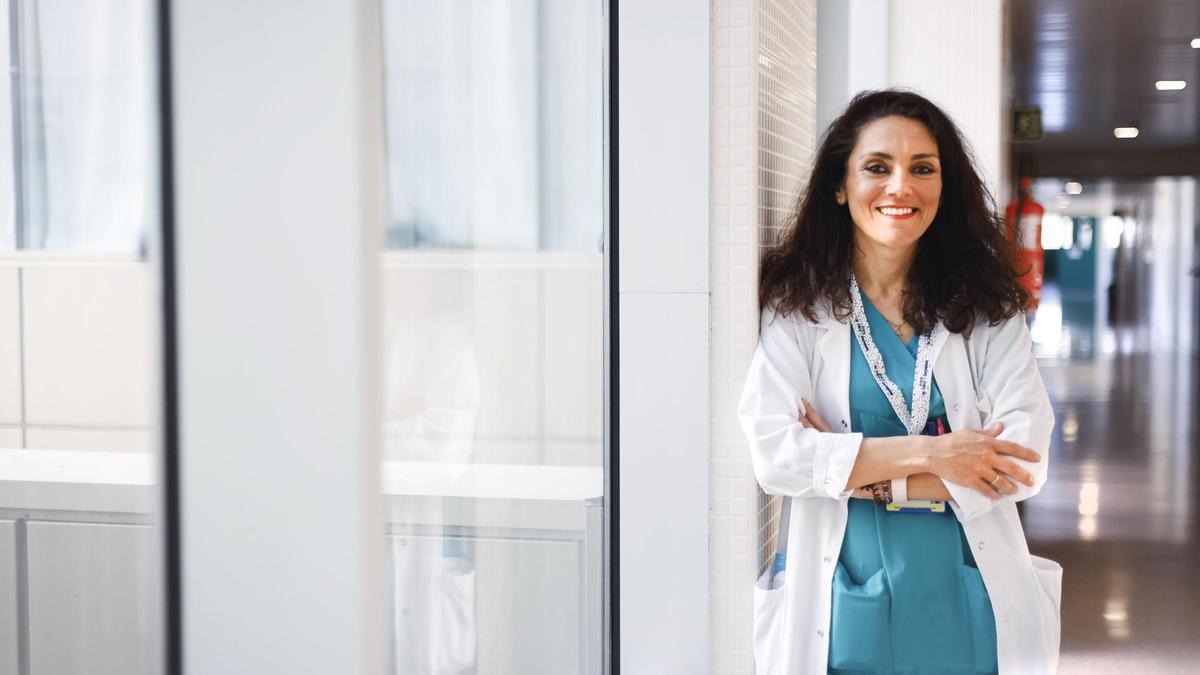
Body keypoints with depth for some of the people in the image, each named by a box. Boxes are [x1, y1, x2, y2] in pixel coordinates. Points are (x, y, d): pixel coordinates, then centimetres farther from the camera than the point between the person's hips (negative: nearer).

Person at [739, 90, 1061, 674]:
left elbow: (1024, 462, -8)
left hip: (970, 604, 2)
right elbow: (773, 455, -14)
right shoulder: (795, 309, -3)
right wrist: (926, 453, -17)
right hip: (847, 608, -2)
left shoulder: (986, 308, 2)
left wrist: (856, 469, -14)